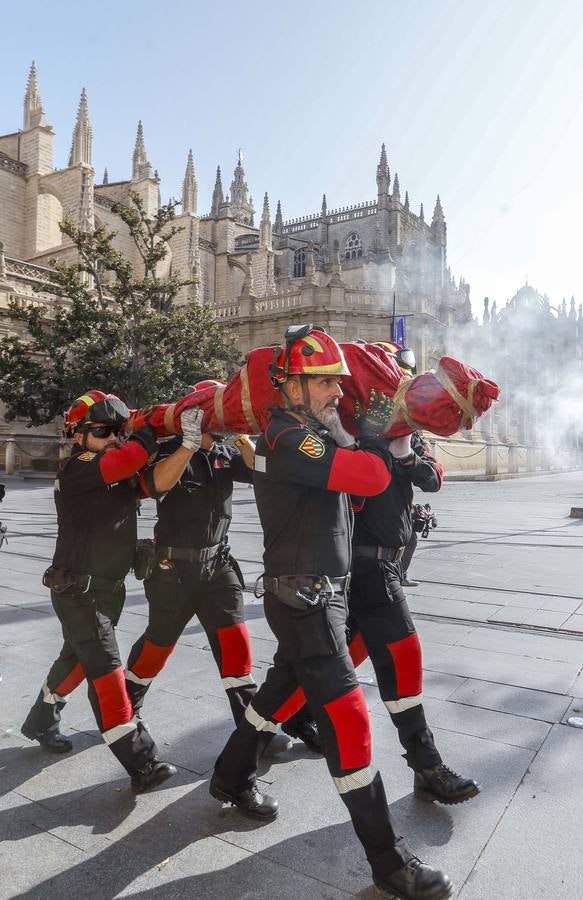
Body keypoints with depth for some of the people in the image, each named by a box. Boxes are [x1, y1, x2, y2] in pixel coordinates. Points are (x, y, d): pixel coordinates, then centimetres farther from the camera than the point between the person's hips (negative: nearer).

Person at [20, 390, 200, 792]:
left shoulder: (121, 472, 7)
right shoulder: (77, 469, -17)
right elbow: (125, 462, -33)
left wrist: (189, 442, -21)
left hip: (109, 588, 8)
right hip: (78, 591, -8)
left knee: (78, 660, 22)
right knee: (107, 668, -9)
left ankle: (40, 722, 45)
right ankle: (141, 762, -6)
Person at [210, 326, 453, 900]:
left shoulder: (312, 432, 10)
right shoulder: (290, 440, -21)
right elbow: (372, 477, -30)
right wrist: (377, 440, -10)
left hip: (318, 593, 10)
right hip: (304, 599, -10)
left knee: (289, 684, 23)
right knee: (345, 714, -3)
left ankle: (232, 776, 43)